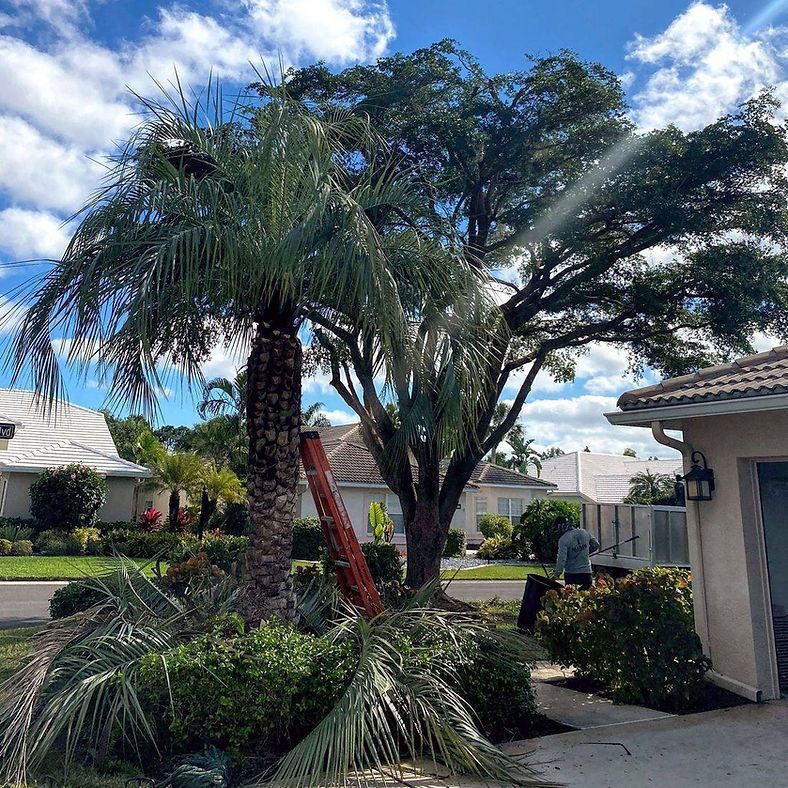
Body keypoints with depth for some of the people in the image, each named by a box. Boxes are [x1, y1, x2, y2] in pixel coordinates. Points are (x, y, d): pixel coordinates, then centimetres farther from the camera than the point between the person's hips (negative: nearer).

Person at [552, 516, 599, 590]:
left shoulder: (563, 539, -15)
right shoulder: (584, 532, 1)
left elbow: (562, 559, -20)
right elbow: (596, 545, 13)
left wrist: (556, 574, -15)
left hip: (571, 574, -5)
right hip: (586, 572, 5)